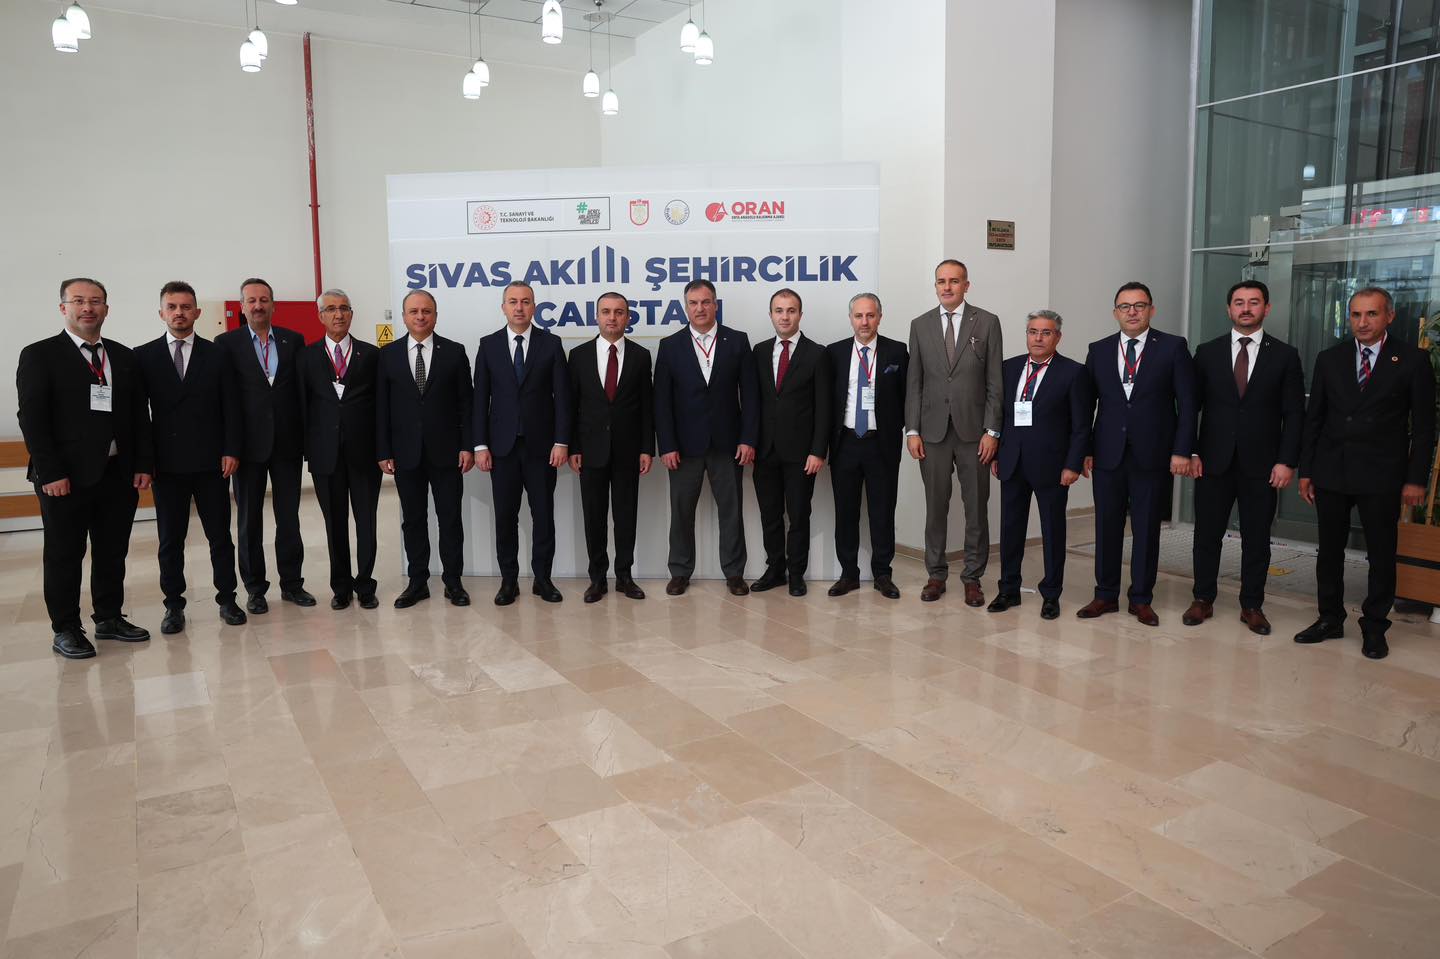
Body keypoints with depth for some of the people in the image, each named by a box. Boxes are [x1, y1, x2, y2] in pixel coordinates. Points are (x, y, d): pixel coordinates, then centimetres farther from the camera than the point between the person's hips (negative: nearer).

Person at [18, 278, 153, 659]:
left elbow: (139, 414, 11)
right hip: (65, 478, -4)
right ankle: (65, 630, 17)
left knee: (113, 553, 13)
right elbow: (32, 419, -8)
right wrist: (51, 473, -14)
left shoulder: (123, 356, 11)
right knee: (64, 556, 6)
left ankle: (109, 619, 26)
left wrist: (143, 464, 3)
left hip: (119, 474, 4)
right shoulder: (39, 355, -3)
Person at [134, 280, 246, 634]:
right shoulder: (144, 356, 4)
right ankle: (174, 605, 18)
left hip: (211, 461, 0)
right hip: (167, 463, 0)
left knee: (220, 535, 7)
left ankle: (226, 598, 18)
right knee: (170, 539, 8)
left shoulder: (217, 355, 4)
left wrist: (231, 451, -6)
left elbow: (231, 408, 2)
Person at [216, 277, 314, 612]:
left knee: (289, 517, 8)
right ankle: (255, 588, 17)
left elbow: (303, 388, 5)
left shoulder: (293, 341, 6)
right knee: (249, 520, 7)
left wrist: (306, 435, -1)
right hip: (248, 443, -1)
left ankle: (291, 583, 18)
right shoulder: (226, 343, 1)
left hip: (287, 442, 1)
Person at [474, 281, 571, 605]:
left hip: (541, 444, -1)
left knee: (543, 513, 5)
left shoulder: (551, 343, 2)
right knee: (505, 516, 5)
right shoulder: (488, 345, 5)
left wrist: (562, 441, -8)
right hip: (502, 444, 1)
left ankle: (542, 578, 16)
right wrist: (480, 445, -3)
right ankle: (509, 580, 16)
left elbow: (562, 395, -1)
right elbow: (481, 398, 3)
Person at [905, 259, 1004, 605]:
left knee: (976, 507, 4)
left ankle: (972, 578, 15)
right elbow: (914, 382, 7)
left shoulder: (987, 322, 2)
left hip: (973, 430, -1)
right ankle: (936, 574, 19)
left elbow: (995, 382, 0)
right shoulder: (920, 325, 8)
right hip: (933, 431, 1)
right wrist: (912, 430, 0)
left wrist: (992, 431, -6)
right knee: (935, 506, 7)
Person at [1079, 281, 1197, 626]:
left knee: (1146, 529, 6)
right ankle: (1106, 595, 19)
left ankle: (1141, 599, 17)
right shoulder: (1098, 350, 8)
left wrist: (1182, 451, -9)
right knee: (1107, 526, 7)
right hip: (1108, 454, 2)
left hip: (1153, 455, -2)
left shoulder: (1173, 347, 0)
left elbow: (1187, 403, -2)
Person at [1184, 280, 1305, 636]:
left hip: (1262, 464, 0)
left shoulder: (1284, 355, 3)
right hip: (1214, 461, 1)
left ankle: (1252, 606, 19)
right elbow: (1192, 406, 5)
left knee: (1257, 539, 7)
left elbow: (1294, 413, 1)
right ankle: (1203, 600, 19)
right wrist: (1191, 452, -4)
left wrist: (1287, 461, -7)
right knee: (1207, 535, 7)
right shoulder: (1207, 352, 5)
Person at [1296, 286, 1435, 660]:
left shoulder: (1413, 360, -2)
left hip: (1381, 475, -2)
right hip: (1331, 472, 3)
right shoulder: (1329, 359, 6)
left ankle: (1374, 627, 18)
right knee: (1329, 551, 10)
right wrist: (1305, 470, 4)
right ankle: (1330, 619, 22)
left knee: (1382, 555, 5)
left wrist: (1416, 478, -6)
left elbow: (1423, 425, -1)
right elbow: (1313, 418, 8)